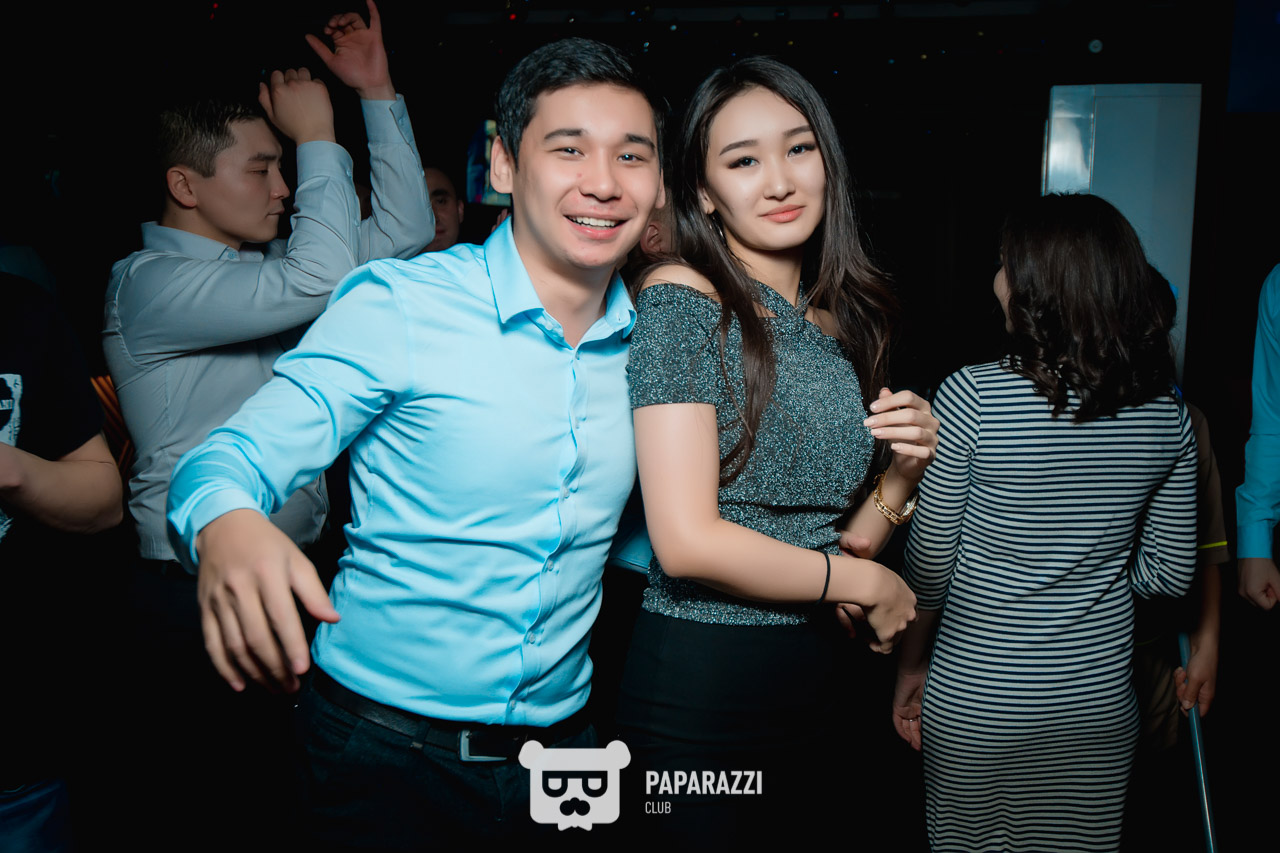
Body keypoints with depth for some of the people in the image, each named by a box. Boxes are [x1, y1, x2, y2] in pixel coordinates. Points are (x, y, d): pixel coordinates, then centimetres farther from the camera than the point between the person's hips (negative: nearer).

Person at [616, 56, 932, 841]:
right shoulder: (684, 302, -13)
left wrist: (906, 473, -7)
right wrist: (867, 584, -10)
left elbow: (840, 541, 11)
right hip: (698, 688, -6)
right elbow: (688, 542, -21)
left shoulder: (841, 321, 7)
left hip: (814, 681, 7)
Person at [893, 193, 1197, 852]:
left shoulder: (973, 395, -17)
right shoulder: (1166, 416, -5)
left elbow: (931, 562, -11)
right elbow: (1170, 572, 3)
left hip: (974, 703, -3)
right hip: (1100, 703, 4)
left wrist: (912, 663, 3)